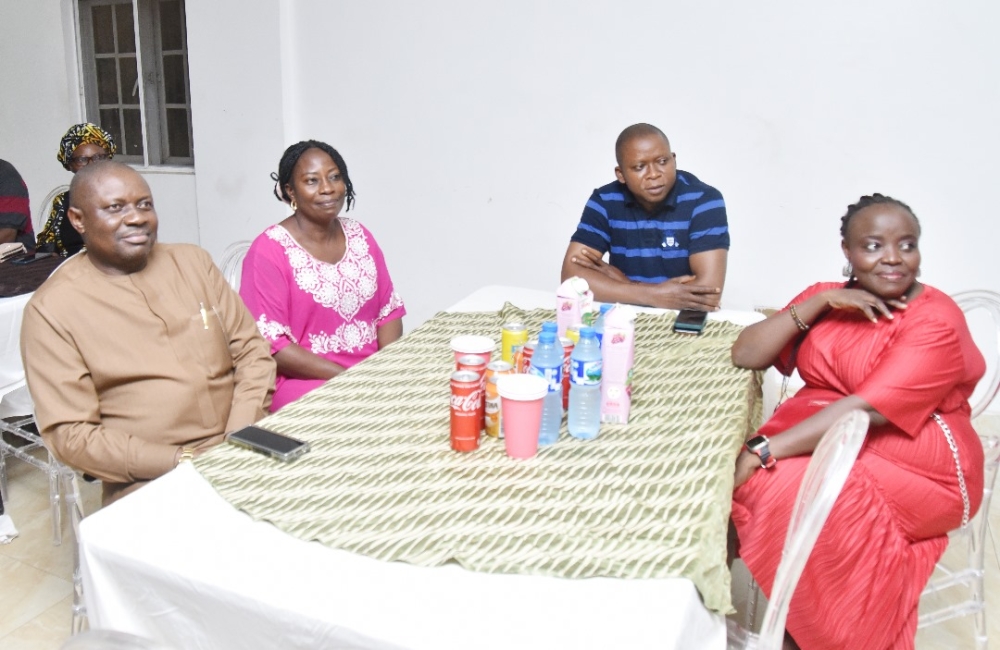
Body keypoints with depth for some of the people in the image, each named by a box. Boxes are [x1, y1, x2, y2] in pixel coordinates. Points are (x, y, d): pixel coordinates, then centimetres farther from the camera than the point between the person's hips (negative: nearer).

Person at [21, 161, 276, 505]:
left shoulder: (193, 261, 11)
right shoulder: (50, 309, 0)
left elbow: (251, 350, 9)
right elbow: (70, 433, -4)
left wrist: (241, 439, -7)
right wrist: (176, 461, -15)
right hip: (150, 484, -4)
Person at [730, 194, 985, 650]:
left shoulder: (937, 320, -13)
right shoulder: (825, 298, 5)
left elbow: (866, 411, -25)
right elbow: (745, 355, -5)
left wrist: (763, 451, -31)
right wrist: (821, 301, -15)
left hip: (918, 469, -5)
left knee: (790, 490, -29)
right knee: (752, 479, -21)